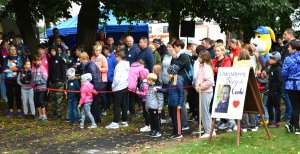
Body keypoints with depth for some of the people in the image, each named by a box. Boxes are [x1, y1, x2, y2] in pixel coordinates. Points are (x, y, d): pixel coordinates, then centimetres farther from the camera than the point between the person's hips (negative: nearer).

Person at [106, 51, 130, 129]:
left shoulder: (119, 65, -14)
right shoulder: (127, 65, 10)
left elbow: (117, 77, -19)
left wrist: (113, 85, -5)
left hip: (119, 87, -8)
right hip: (125, 86, 8)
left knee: (116, 105, -5)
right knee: (124, 104, 12)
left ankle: (115, 123, -6)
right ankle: (124, 121, 17)